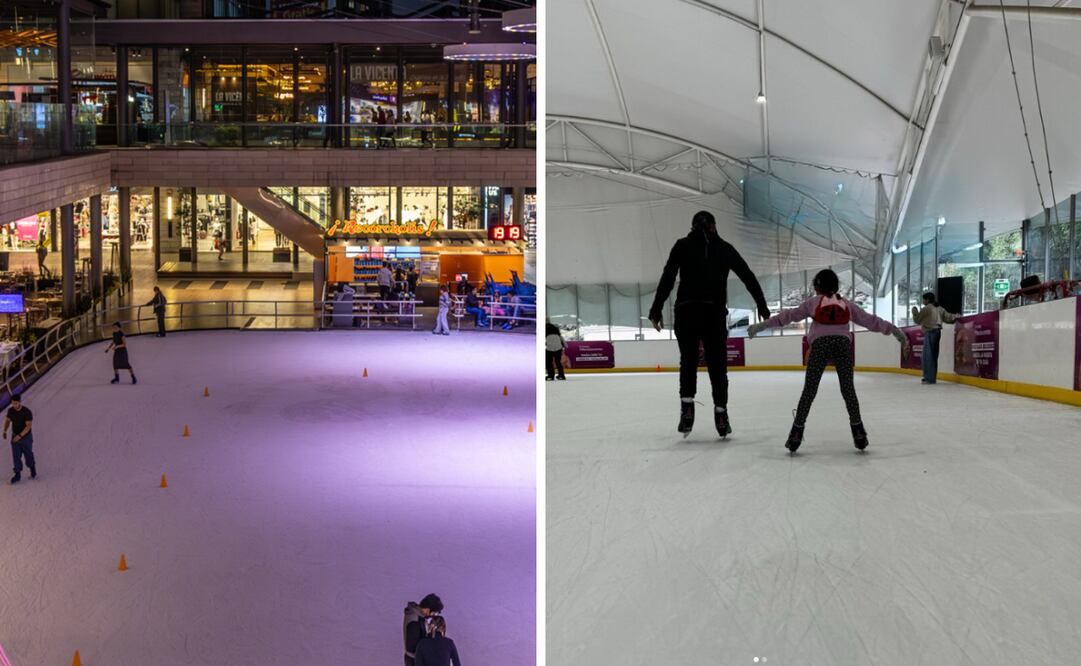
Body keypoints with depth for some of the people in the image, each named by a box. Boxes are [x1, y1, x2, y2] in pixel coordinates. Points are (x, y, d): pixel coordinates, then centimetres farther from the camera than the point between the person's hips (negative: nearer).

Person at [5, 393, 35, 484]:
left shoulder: (26, 412, -23)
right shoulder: (11, 410, -8)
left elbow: (29, 425, -25)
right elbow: (7, 420, 10)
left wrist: (20, 436, -31)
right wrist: (5, 431, -2)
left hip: (26, 437, -4)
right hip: (15, 437, 4)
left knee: (28, 455, 13)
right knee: (16, 456, 3)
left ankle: (33, 471, 37)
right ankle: (18, 475, 13)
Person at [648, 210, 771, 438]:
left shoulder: (682, 246, 6)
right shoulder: (725, 248, 10)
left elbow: (667, 279, -3)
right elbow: (749, 277, 12)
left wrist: (656, 310, -1)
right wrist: (763, 308, 19)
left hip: (686, 311, 0)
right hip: (715, 313, 1)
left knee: (688, 360, 13)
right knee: (717, 364, 10)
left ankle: (687, 407, -4)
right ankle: (720, 414, 6)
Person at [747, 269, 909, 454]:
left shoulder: (813, 302, 18)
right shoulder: (847, 305, 22)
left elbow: (789, 315, 16)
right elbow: (870, 320, 25)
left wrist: (762, 325, 20)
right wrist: (892, 330, 34)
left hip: (820, 344, -1)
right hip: (843, 343, 1)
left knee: (809, 390, 3)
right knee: (848, 389, 11)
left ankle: (796, 433, 3)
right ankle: (858, 432, 9)